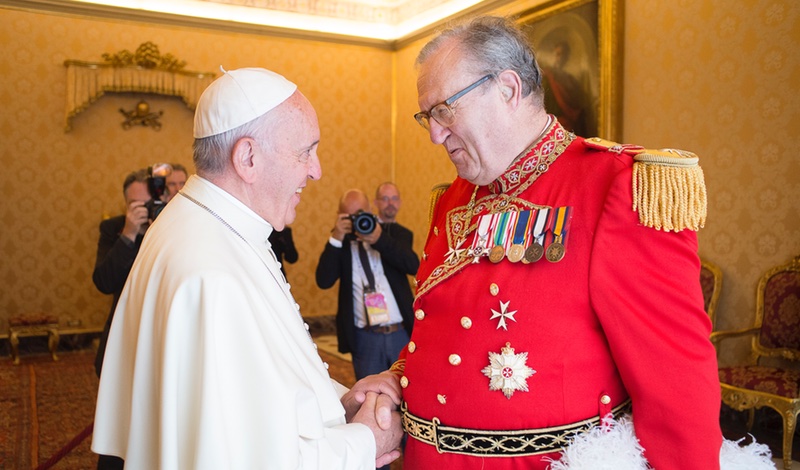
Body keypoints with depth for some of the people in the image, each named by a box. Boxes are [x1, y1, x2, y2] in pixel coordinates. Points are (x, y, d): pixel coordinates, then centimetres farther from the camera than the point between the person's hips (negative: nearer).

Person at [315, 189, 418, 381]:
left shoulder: (393, 233, 4)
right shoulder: (340, 242, 5)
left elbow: (413, 265, -13)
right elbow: (324, 281, -9)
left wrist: (380, 239, -26)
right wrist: (336, 238, -17)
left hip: (402, 334, 0)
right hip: (365, 339, 0)